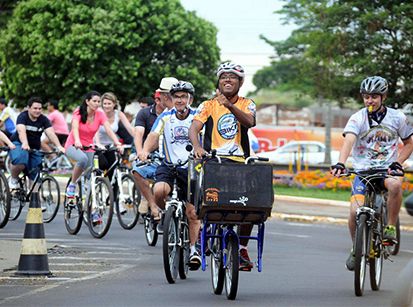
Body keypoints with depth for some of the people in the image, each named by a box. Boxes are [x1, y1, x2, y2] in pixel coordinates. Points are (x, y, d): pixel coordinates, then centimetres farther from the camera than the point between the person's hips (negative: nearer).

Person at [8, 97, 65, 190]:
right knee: (20, 161, -35)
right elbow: (21, 131, -32)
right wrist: (25, 144, -53)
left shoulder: (44, 119, -4)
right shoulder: (23, 116, -15)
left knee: (35, 175, -4)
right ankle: (13, 179, -7)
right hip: (19, 144, -4)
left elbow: (51, 133, -18)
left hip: (35, 148, 4)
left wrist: (59, 146, -37)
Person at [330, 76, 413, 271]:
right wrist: (340, 164, -40)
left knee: (395, 184, -37)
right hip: (363, 170, 0)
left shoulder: (397, 118, 0)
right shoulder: (358, 118, -6)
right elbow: (349, 141, -22)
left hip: (387, 169, 0)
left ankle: (390, 227, -17)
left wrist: (397, 163, -5)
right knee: (355, 211, -19)